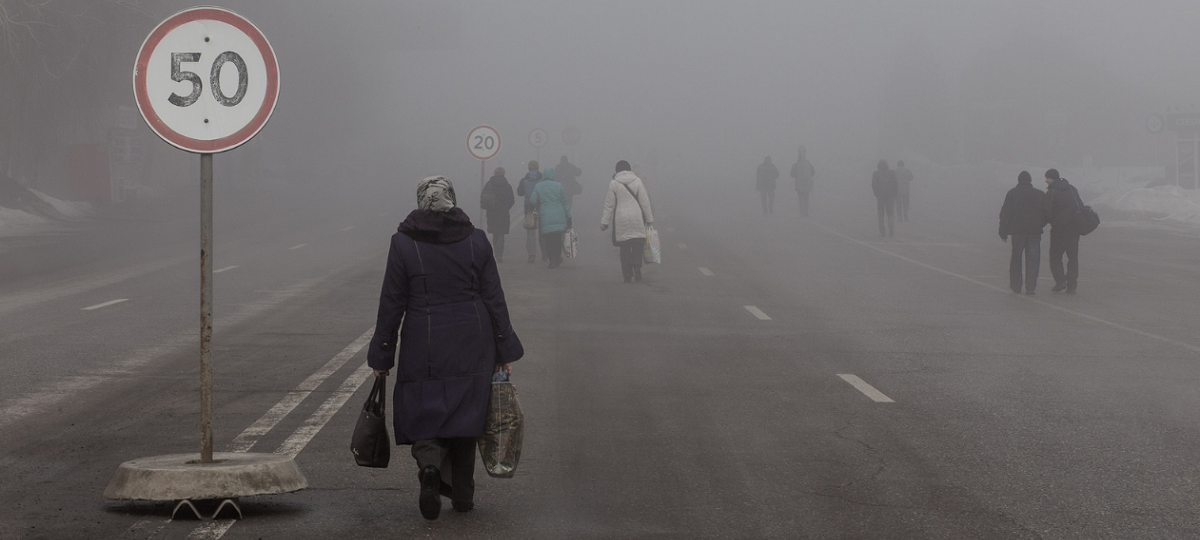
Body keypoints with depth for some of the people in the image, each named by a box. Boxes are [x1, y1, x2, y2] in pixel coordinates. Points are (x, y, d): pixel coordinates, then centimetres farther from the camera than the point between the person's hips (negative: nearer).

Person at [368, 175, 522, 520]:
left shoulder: (403, 243, -5)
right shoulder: (475, 240, 1)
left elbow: (391, 304, -3)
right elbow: (494, 298, 3)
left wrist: (381, 356, 4)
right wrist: (504, 349, 10)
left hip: (424, 347, -2)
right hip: (472, 345, 2)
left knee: (422, 414, 8)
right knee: (465, 413, 13)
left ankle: (429, 465, -21)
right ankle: (463, 495, 17)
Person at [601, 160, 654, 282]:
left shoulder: (613, 184, 0)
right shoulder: (637, 181, 2)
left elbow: (609, 204, 1)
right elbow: (644, 201, 3)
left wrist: (604, 222, 7)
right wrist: (649, 218, 11)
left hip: (621, 219, 0)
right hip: (637, 218, 0)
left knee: (625, 247, 5)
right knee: (637, 244, 6)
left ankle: (627, 274, 4)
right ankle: (637, 268, -16)